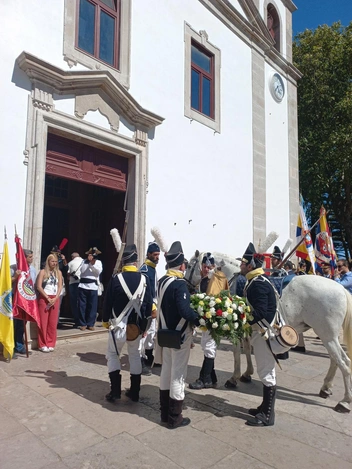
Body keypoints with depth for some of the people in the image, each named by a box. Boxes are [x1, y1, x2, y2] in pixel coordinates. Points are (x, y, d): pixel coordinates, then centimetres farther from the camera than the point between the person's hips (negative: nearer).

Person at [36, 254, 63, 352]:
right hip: (44, 298, -3)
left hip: (55, 299, 3)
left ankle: (51, 344, 12)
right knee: (43, 322, -1)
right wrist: (48, 298, -11)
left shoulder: (58, 272, 9)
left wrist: (55, 298, -8)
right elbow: (39, 287, -7)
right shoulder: (43, 272, -1)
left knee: (53, 322, 4)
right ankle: (43, 344, 6)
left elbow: (60, 286, 6)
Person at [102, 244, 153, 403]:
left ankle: (115, 391, 11)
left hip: (119, 325, -3)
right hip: (137, 325, 3)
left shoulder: (116, 279, -13)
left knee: (112, 355, 15)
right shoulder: (144, 279, -5)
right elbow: (149, 304, -1)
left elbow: (107, 302, -6)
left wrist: (105, 320, 11)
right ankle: (134, 392, 23)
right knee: (135, 356, 17)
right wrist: (145, 326, 11)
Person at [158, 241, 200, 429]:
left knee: (166, 371, 17)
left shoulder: (162, 281, 4)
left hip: (165, 333, 8)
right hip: (179, 335, -8)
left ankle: (165, 413, 31)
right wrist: (201, 320, -18)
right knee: (178, 375, 5)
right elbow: (185, 311, -31)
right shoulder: (179, 284, -22)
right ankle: (174, 418, 18)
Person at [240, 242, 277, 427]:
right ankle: (265, 407, 33)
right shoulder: (254, 281, 10)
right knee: (264, 371, 19)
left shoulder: (259, 284, -22)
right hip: (259, 331, 10)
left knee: (266, 373, 1)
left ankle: (268, 415, 14)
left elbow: (259, 313, -28)